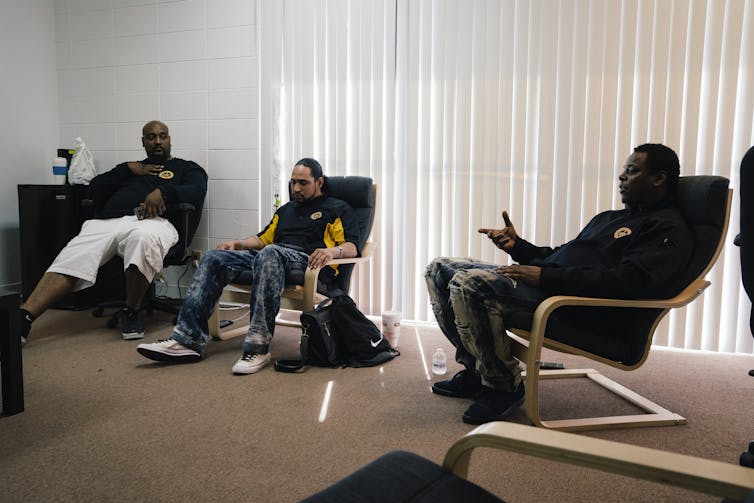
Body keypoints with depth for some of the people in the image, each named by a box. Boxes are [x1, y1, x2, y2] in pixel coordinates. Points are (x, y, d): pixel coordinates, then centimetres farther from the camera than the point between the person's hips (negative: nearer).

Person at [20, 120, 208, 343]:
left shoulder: (186, 168, 25)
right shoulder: (131, 169, 36)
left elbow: (197, 192, 3)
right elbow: (94, 190, 23)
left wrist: (162, 192, -12)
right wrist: (128, 169, 14)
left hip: (150, 221, -4)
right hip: (106, 222, 4)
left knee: (144, 239, -42)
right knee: (70, 259, -23)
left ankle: (132, 313, -27)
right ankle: (22, 319, -36)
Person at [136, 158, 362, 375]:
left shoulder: (337, 209, 14)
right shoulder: (286, 209, 35)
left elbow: (352, 247, 0)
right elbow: (263, 238, 34)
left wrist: (333, 251, -23)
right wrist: (238, 244, 15)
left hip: (308, 263, -7)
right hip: (269, 258, 7)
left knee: (269, 254, -40)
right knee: (213, 258, -15)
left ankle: (258, 346, -43)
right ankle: (188, 339, -27)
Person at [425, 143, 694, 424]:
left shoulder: (667, 228, -2)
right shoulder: (609, 218, 29)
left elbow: (631, 281, -20)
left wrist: (545, 275, -23)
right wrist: (518, 246, 13)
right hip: (542, 282, 10)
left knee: (469, 283, -31)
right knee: (439, 269, 6)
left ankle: (504, 386, -12)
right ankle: (476, 369, 8)